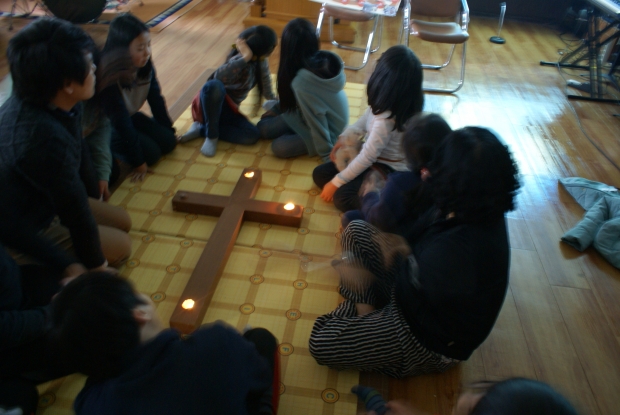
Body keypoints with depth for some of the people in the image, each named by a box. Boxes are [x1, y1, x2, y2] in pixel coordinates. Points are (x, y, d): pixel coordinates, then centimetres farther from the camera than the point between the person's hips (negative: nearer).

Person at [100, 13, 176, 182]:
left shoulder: (145, 66, -15)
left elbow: (156, 100, -4)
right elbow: (121, 122, -32)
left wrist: (170, 131, 2)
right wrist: (138, 162, -29)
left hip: (131, 116, 6)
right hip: (107, 125, -6)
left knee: (168, 141, -7)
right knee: (150, 152, -20)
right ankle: (109, 149, 2)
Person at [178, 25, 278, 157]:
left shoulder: (261, 61, -1)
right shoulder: (240, 61, -25)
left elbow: (266, 88, 17)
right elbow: (219, 77, -46)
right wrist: (245, 58, -46)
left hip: (227, 109, 7)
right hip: (210, 103, -6)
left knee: (253, 135, -21)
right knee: (214, 85, -42)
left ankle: (201, 129, -9)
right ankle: (211, 135, -21)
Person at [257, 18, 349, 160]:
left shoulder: (302, 82, -37)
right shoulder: (325, 60, -13)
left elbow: (316, 122, -27)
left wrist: (326, 154, -16)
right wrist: (276, 109, 10)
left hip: (329, 132, -7)